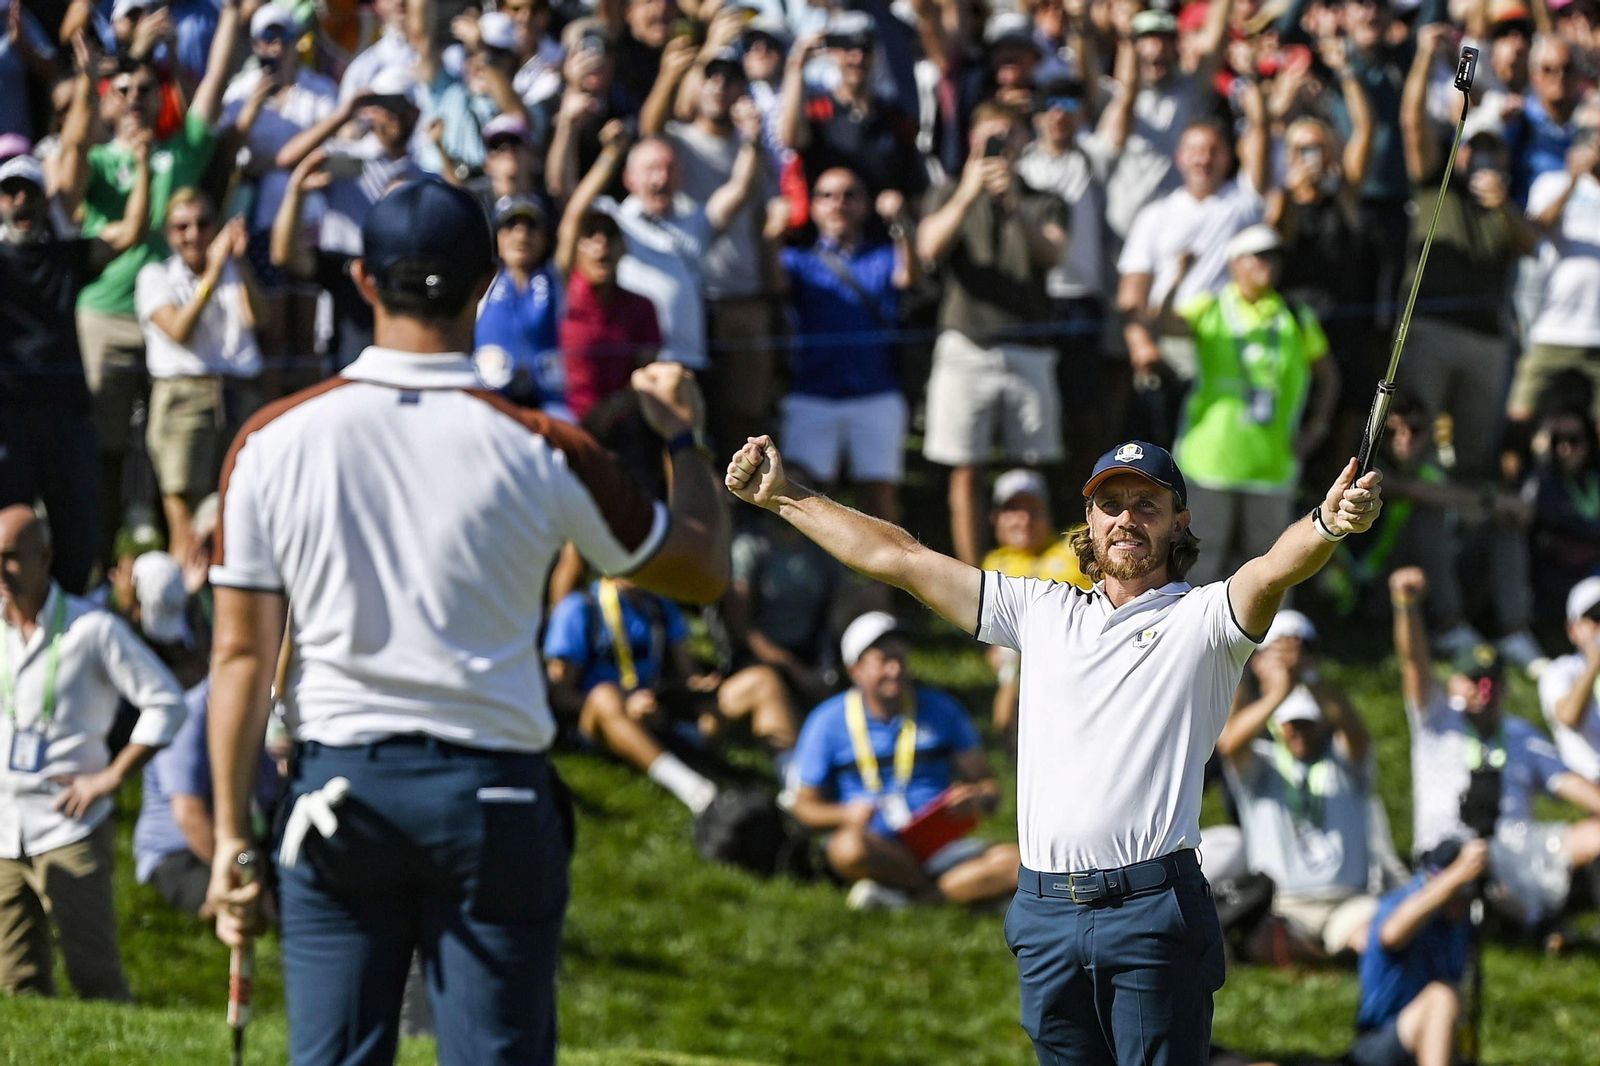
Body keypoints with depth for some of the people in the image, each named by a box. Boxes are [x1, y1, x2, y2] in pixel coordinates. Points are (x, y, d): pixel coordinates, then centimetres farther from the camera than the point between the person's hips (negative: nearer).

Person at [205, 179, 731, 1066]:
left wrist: (231, 834, 4)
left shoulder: (273, 442, -3)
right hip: (491, 793, -1)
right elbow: (703, 572, 7)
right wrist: (683, 437, 24)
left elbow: (242, 652, -1)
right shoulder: (539, 452, -6)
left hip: (339, 786, 1)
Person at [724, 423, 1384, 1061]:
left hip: (1152, 912, -5)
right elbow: (896, 559, 21)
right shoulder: (1042, 611, 17)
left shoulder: (1203, 618, 3)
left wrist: (1328, 524, -41)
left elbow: (1273, 570, -19)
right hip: (1045, 912, 5)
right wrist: (784, 497, 22)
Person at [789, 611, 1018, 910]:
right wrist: (847, 814, -18)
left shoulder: (940, 711, 9)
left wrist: (976, 801, -13)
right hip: (879, 850, -2)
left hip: (940, 847, 2)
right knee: (849, 847, -40)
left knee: (1013, 863, -27)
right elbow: (805, 806, 4)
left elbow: (987, 785, 12)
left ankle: (907, 896, -25)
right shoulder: (828, 722, 4)